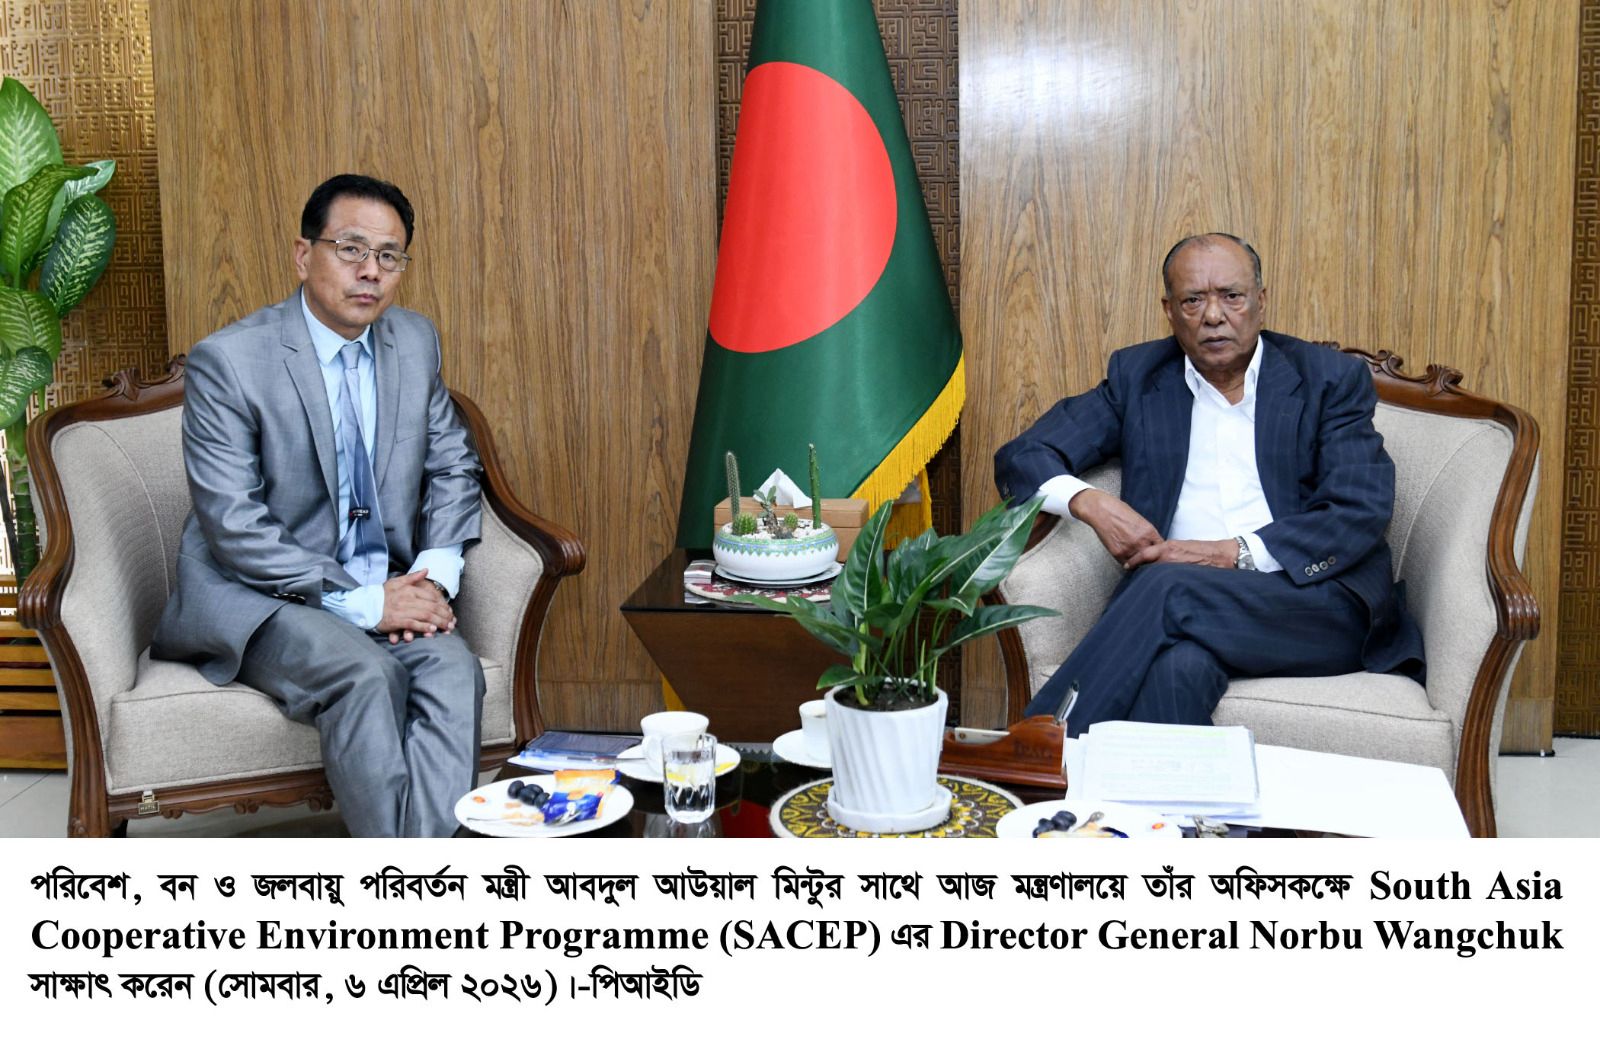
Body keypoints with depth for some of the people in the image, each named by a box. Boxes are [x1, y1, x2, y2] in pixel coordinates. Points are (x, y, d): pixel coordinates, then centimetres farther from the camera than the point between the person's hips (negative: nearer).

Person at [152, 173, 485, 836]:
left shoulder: (415, 342, 6)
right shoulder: (227, 361, -12)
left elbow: (452, 466, 14)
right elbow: (234, 526, -17)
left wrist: (437, 575, -5)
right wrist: (363, 602, -21)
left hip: (385, 590, 5)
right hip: (260, 600, -5)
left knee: (454, 669, -25)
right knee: (365, 673, -32)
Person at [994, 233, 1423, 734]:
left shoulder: (1331, 379, 9)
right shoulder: (1136, 376, 15)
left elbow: (1363, 511, -3)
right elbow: (1022, 458, 12)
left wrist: (1234, 554, -15)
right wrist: (1089, 502, -10)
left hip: (1316, 599, -1)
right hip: (1180, 600, 1)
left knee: (1170, 585, -32)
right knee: (1178, 665, -37)